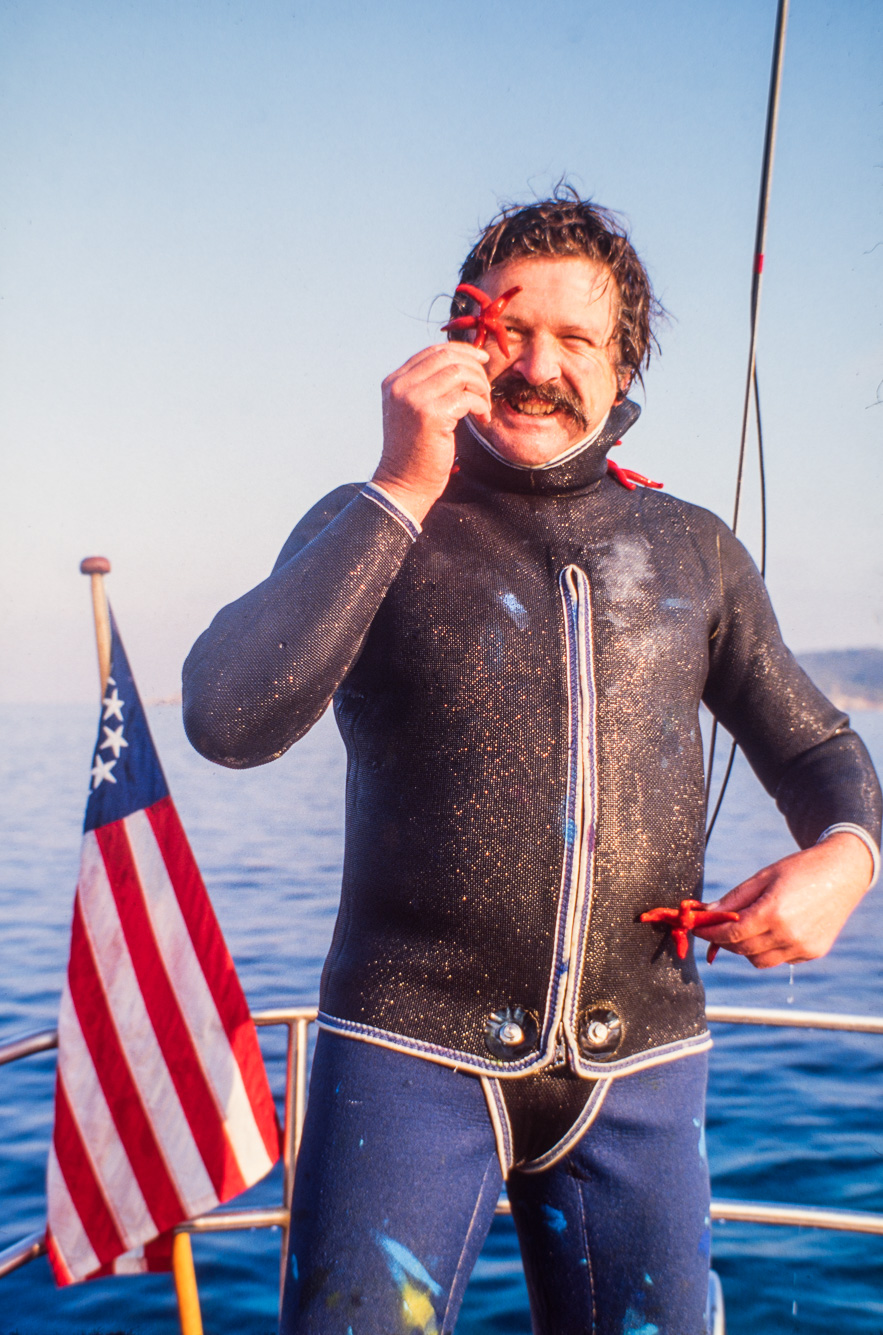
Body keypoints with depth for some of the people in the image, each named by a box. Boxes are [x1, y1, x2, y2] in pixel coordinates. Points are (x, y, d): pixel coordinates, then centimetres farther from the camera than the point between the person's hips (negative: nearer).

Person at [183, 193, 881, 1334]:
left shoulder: (694, 550, 9)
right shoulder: (372, 528, 1)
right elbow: (228, 722, -15)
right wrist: (404, 490, -16)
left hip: (640, 1069, 3)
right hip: (413, 1053, -2)